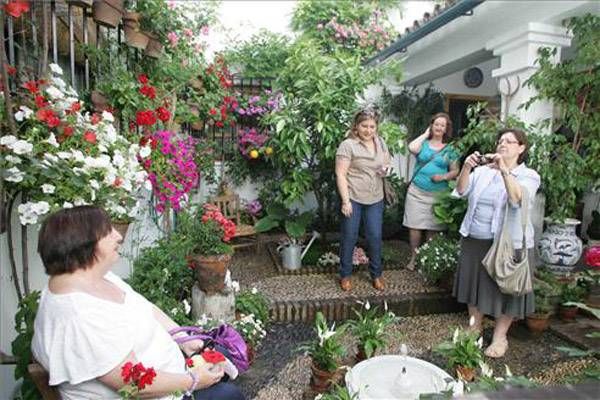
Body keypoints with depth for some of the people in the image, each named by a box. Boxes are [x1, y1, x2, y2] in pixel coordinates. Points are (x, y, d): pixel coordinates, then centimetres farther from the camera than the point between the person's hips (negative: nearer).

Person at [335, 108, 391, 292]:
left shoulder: (380, 143, 8)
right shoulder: (347, 145, -11)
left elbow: (387, 163, 22)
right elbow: (340, 174, -13)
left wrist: (387, 169, -3)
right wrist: (345, 201, -18)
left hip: (375, 199, 5)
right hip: (353, 198, -4)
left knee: (375, 237, 9)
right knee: (349, 237, 6)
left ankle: (376, 274, 27)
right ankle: (345, 275, 22)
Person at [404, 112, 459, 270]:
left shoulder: (449, 149, 7)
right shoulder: (423, 143, 5)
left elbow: (455, 171, 7)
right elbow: (411, 148, -18)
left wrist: (444, 176, -14)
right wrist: (425, 134, -4)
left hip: (438, 194, 1)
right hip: (416, 192, 0)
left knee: (433, 228, 4)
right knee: (415, 225, 0)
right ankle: (413, 257, 14)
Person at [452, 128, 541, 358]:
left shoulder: (528, 175, -3)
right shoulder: (483, 170, 6)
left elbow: (518, 199, -23)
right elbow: (462, 191, -5)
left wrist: (504, 170, -32)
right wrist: (466, 169, -21)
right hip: (474, 239, 4)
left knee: (504, 289, 5)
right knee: (475, 284, 14)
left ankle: (500, 337, 23)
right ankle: (474, 327, 32)